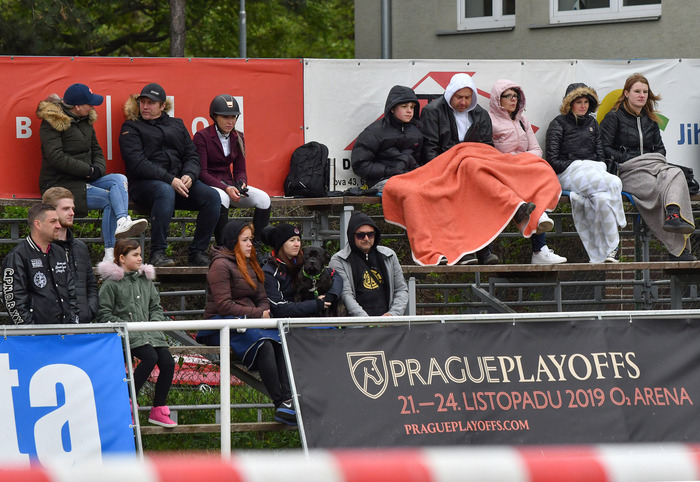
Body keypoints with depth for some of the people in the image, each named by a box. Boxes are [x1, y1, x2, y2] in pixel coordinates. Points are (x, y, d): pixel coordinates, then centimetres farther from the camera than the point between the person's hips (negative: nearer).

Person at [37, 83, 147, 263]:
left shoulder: (86, 120, 14)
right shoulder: (51, 123, -10)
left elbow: (96, 151, 19)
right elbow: (56, 157, -20)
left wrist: (98, 169, -5)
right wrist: (89, 170, -18)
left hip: (85, 180, 7)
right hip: (60, 185, -7)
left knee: (119, 179, -20)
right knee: (109, 199, -24)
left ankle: (122, 222, -40)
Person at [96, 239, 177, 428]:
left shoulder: (146, 279, 18)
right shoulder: (111, 283, -1)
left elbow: (156, 307, 23)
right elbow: (104, 314, -3)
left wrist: (155, 322, 2)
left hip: (149, 331, 6)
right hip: (126, 334, -6)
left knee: (168, 362, -15)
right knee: (150, 357, -30)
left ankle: (159, 410, -4)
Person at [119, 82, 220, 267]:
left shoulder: (176, 125, 23)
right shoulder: (131, 128, 7)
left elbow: (192, 155, 16)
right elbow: (138, 163, -8)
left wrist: (189, 175, -8)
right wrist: (170, 180, -18)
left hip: (179, 181, 5)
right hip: (144, 183, -5)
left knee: (212, 197, -19)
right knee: (165, 192, -40)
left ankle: (197, 252, -14)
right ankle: (157, 253, -36)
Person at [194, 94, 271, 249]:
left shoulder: (237, 138, 11)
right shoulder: (202, 137, -7)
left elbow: (240, 170, 14)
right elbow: (201, 172, -13)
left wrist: (241, 184, -12)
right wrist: (226, 189, -26)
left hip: (229, 183, 6)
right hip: (207, 184, -6)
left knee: (263, 198, -18)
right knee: (222, 197, -41)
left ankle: (256, 246, -15)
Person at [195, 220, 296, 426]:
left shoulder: (250, 265, 22)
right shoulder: (221, 265, -6)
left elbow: (262, 299, 21)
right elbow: (224, 306, -15)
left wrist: (264, 312, -4)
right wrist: (257, 314, -15)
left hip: (248, 322, 7)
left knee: (281, 339, -24)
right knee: (263, 343, -34)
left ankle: (288, 399, -38)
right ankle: (280, 403, -35)